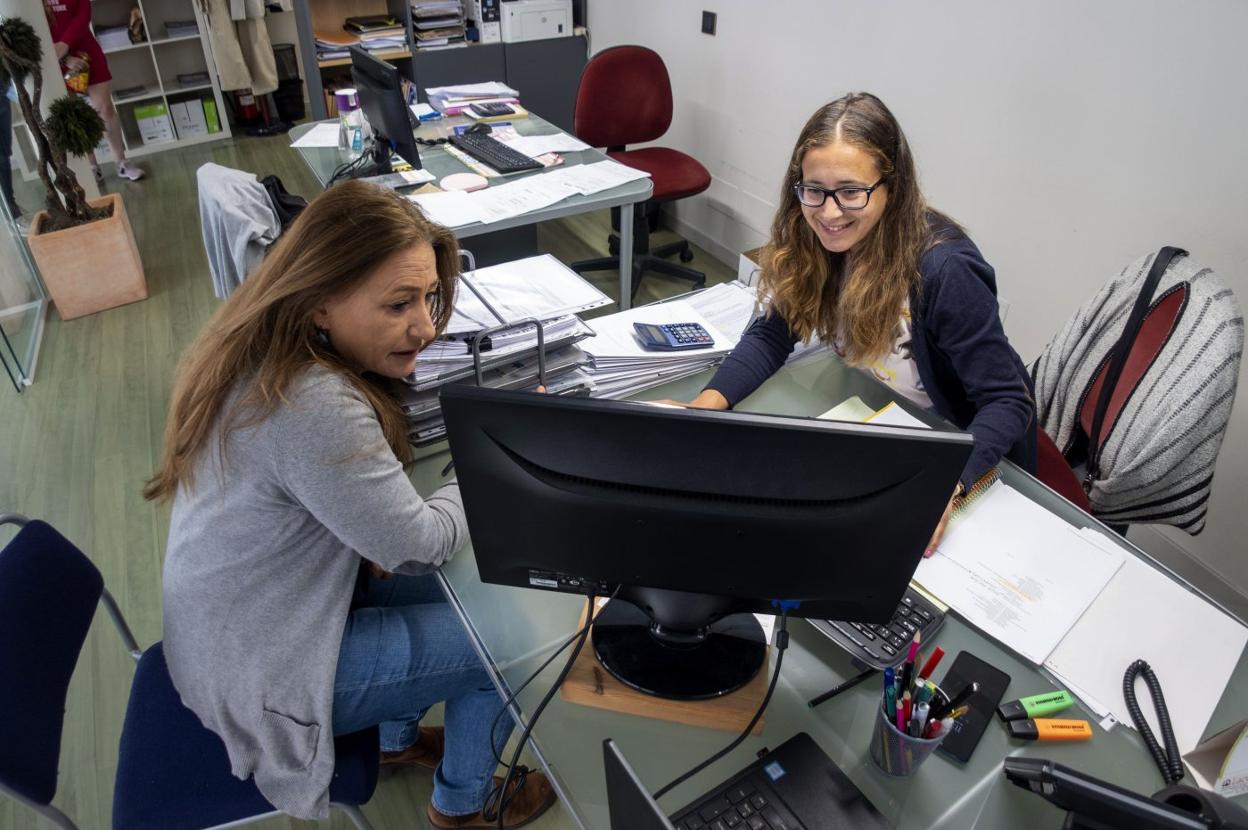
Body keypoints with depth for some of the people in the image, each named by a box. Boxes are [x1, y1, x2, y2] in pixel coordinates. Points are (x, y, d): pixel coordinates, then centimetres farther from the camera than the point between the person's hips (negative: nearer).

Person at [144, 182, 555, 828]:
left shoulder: (264, 355, -6)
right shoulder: (313, 408, -36)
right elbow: (417, 541, -25)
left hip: (236, 621, 9)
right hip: (262, 673, -8)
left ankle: (399, 740, 39)